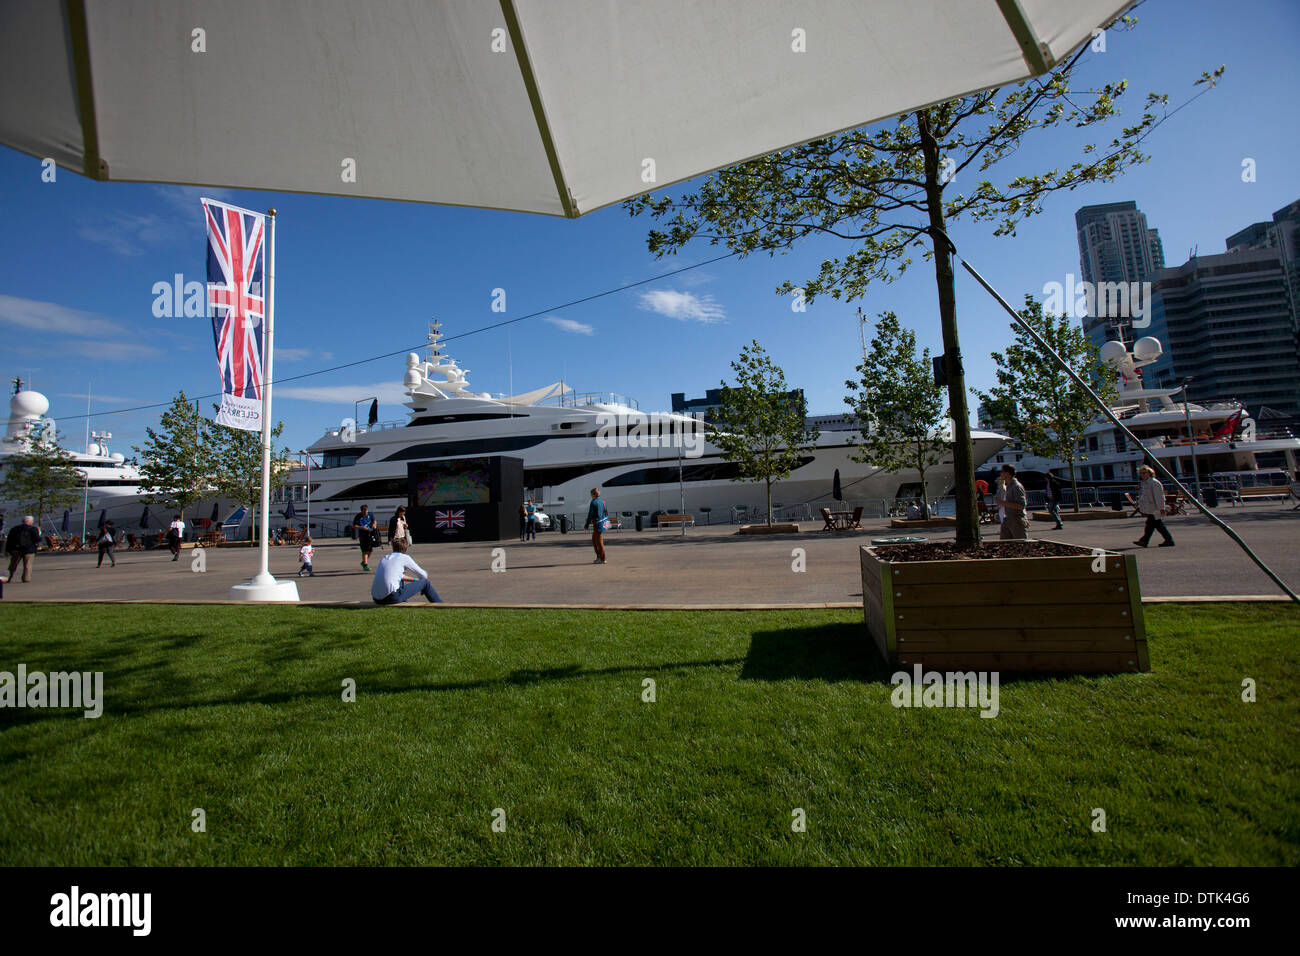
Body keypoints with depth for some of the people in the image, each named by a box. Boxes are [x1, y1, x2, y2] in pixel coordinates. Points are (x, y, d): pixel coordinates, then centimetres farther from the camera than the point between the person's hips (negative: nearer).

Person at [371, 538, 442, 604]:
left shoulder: (383, 558, 19)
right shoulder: (404, 558, 3)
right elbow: (423, 575, 12)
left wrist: (413, 579, 42)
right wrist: (422, 587, 33)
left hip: (376, 599, 7)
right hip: (392, 598, -7)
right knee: (425, 582, 8)